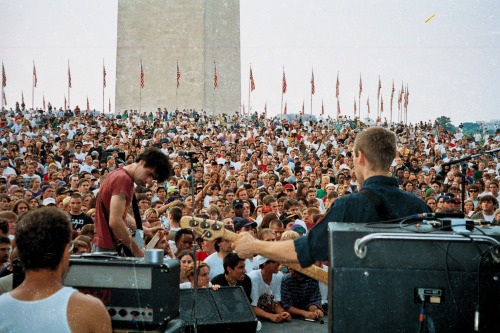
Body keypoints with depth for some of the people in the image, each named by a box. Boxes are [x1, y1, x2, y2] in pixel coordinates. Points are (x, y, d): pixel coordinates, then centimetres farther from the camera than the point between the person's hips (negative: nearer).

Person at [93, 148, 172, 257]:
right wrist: (136, 250, -18)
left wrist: (146, 230, 13)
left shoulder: (120, 174, 15)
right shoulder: (123, 179, -17)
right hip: (108, 249, -10)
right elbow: (115, 222, -24)